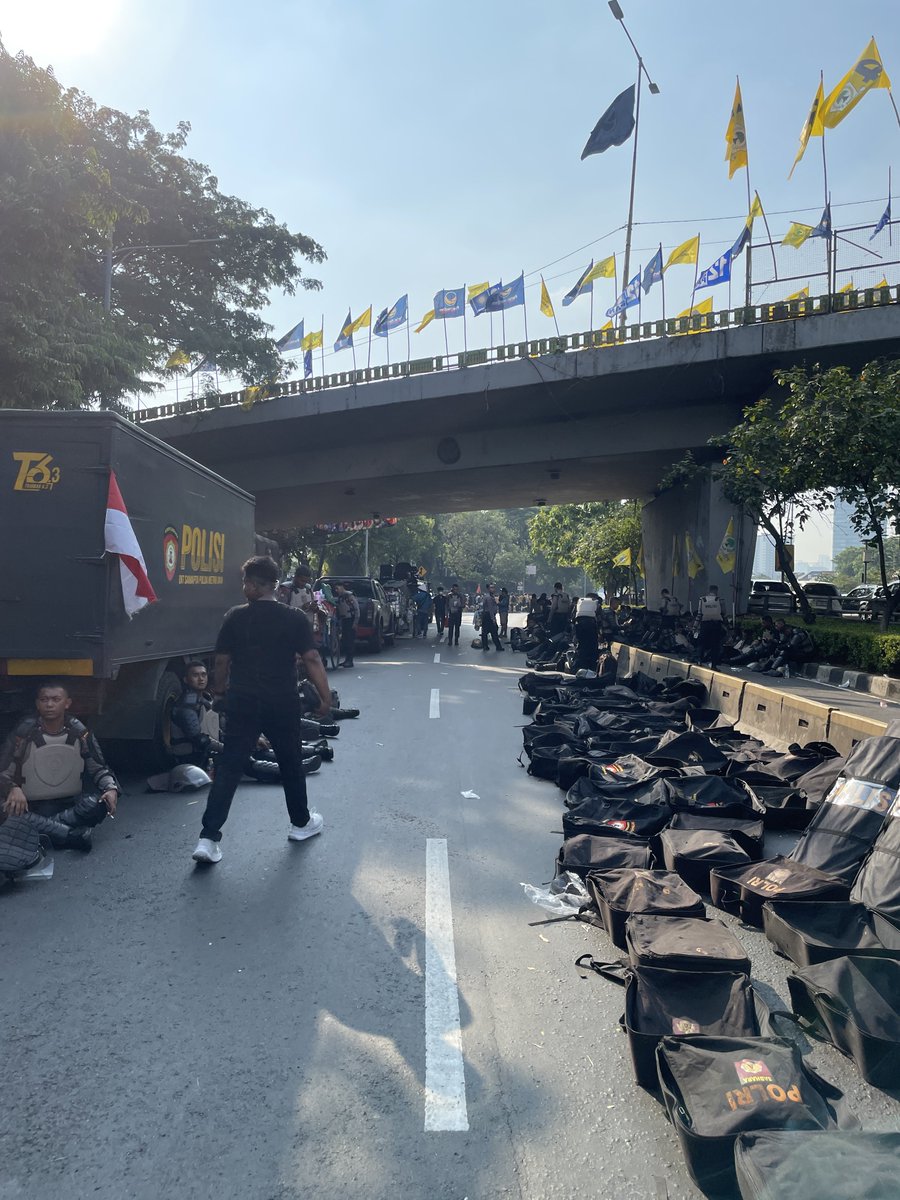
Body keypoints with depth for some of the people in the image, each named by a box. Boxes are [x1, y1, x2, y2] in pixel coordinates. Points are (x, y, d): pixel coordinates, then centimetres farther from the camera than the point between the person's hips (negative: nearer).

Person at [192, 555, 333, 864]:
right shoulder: (295, 619, -6)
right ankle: (301, 823, 34)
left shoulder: (235, 617, -2)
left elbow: (222, 661, 3)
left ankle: (209, 839, -2)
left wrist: (219, 691, 19)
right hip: (282, 705, 0)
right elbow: (312, 659, -10)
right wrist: (325, 697, -4)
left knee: (228, 767, 3)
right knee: (290, 764, 17)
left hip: (242, 703, 0)